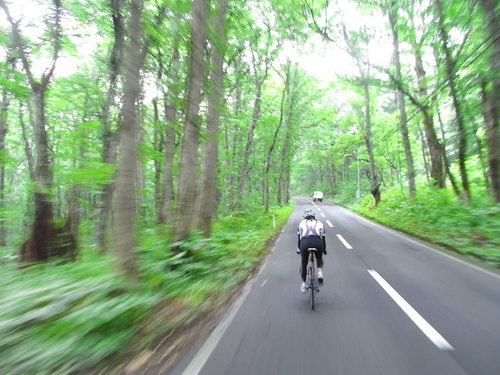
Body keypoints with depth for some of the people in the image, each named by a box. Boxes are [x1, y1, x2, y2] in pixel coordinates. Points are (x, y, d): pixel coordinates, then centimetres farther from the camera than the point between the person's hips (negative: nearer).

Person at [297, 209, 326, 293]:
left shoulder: (302, 223, 28)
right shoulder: (319, 223, 29)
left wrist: (298, 249, 42)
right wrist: (324, 249, 47)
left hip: (305, 242, 0)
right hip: (317, 242, 1)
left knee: (304, 264, 21)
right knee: (319, 258, 32)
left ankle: (303, 284, 25)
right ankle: (320, 272, 10)